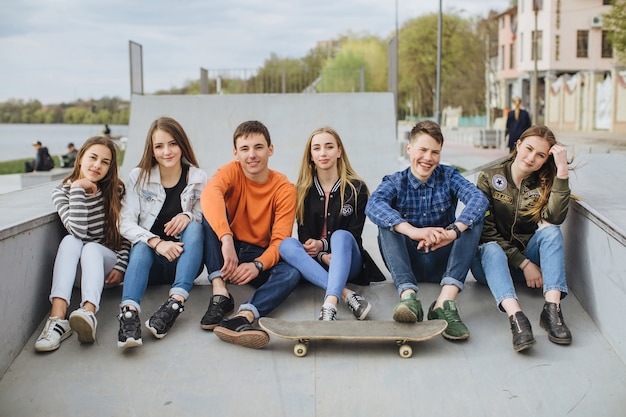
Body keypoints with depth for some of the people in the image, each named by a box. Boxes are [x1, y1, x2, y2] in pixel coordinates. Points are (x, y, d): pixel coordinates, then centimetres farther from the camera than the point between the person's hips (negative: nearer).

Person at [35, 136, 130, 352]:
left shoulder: (116, 190, 0)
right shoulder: (62, 192, -2)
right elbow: (79, 232, -18)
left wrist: (121, 267, -12)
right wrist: (77, 189, -18)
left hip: (108, 263, -1)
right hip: (76, 268, 1)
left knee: (91, 248, -32)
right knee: (69, 240, -30)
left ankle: (89, 313, -59)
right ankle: (57, 317, -48)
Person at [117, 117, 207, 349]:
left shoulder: (198, 179, 3)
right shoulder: (138, 177, 1)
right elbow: (126, 224, -9)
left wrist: (188, 216, -27)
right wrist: (157, 243, -28)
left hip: (185, 260, 0)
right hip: (151, 260, 0)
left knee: (194, 225, -28)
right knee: (141, 246, -33)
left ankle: (176, 301, -47)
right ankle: (129, 312, -58)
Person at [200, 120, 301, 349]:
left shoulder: (284, 188, -8)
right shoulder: (231, 172, -8)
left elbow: (280, 240, -16)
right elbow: (209, 194, -33)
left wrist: (258, 265, -37)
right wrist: (226, 239, -49)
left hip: (260, 257, 0)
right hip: (226, 253, 0)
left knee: (291, 272, -30)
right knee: (211, 215, -26)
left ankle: (243, 317, -53)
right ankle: (220, 293, -33)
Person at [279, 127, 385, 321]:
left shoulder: (357, 188, 2)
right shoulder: (303, 190, 7)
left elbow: (354, 235, -2)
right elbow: (304, 235, 1)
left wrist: (323, 244, -18)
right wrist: (322, 256, -19)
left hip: (348, 261, -2)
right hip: (315, 261, 2)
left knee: (341, 236, -34)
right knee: (286, 244, -29)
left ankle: (329, 305, -56)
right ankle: (347, 295, -43)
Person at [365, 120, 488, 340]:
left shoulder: (449, 176, 0)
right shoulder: (395, 182, -2)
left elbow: (479, 198, -21)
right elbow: (373, 206, -26)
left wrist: (453, 231, -40)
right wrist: (412, 231, -44)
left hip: (443, 262, 1)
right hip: (407, 263, -1)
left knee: (473, 216, -20)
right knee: (387, 224, -24)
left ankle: (445, 301, -36)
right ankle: (408, 296, -45)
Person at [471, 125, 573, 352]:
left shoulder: (543, 184, 2)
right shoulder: (489, 178, -4)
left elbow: (554, 218, -21)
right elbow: (486, 231, -12)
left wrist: (562, 169, -26)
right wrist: (523, 263, -20)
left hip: (528, 257, 2)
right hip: (493, 258, -2)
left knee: (551, 231, -24)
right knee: (491, 249, -35)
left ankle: (552, 308, -39)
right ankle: (515, 317, -58)